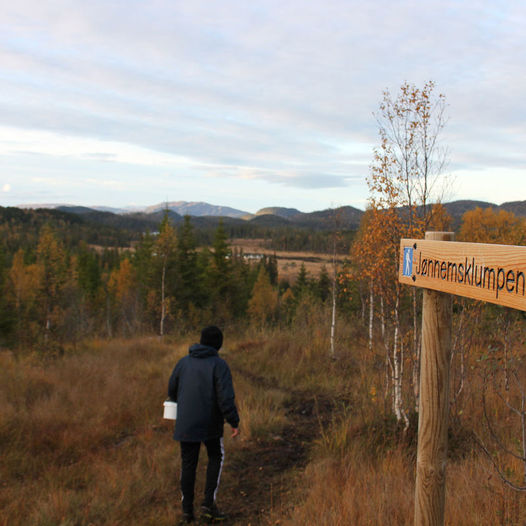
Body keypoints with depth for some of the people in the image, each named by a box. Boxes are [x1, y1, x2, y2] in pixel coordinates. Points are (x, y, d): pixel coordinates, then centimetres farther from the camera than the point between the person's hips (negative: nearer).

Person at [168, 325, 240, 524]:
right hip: (210, 424, -3)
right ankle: (208, 503, 10)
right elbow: (226, 398, -19)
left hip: (185, 424, 3)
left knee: (188, 464, 13)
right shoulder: (219, 365, -11)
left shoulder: (183, 362, 2)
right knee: (216, 457, 18)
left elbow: (172, 392, 11)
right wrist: (234, 422, -10)